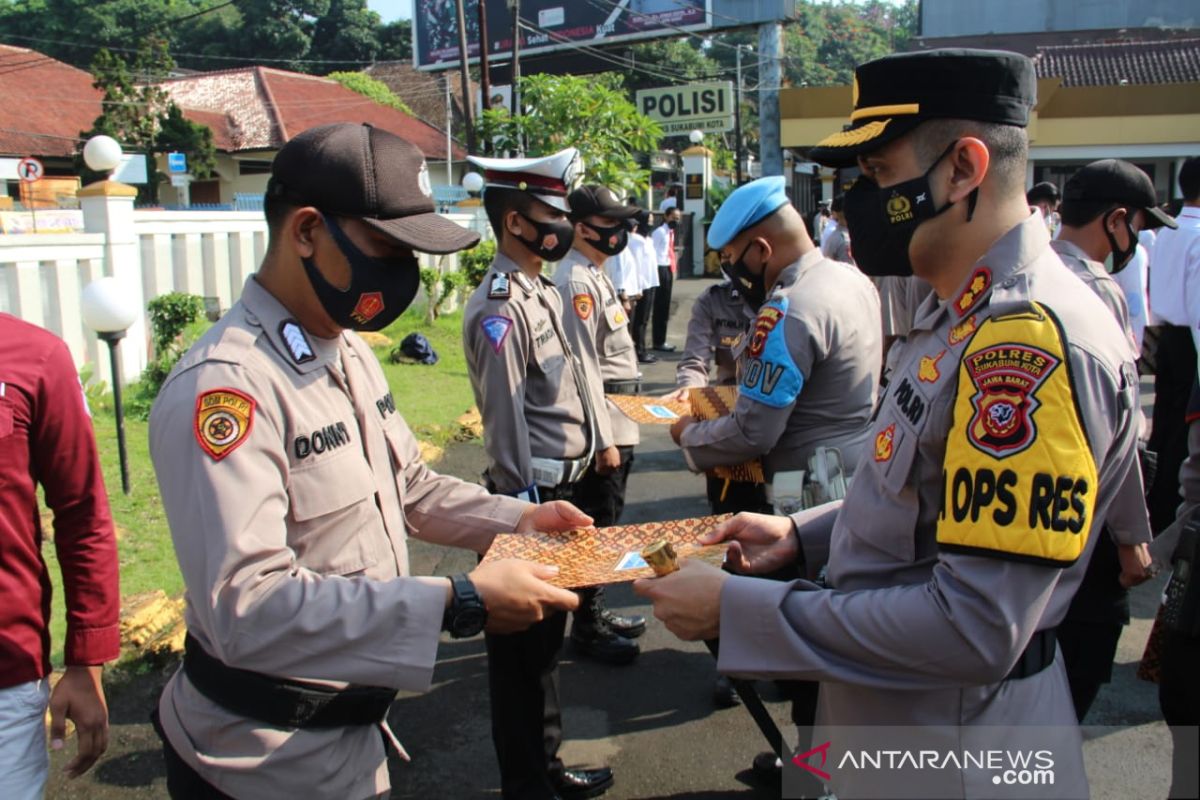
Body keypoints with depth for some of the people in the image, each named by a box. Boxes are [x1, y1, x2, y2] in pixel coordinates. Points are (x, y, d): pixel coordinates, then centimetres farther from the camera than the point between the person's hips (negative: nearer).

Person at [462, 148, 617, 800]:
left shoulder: (543, 292, 11)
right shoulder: (499, 309, -18)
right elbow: (506, 428, -20)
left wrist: (600, 441, 16)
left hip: (562, 487, 10)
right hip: (533, 494, -10)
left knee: (543, 637, 21)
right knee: (523, 648, 6)